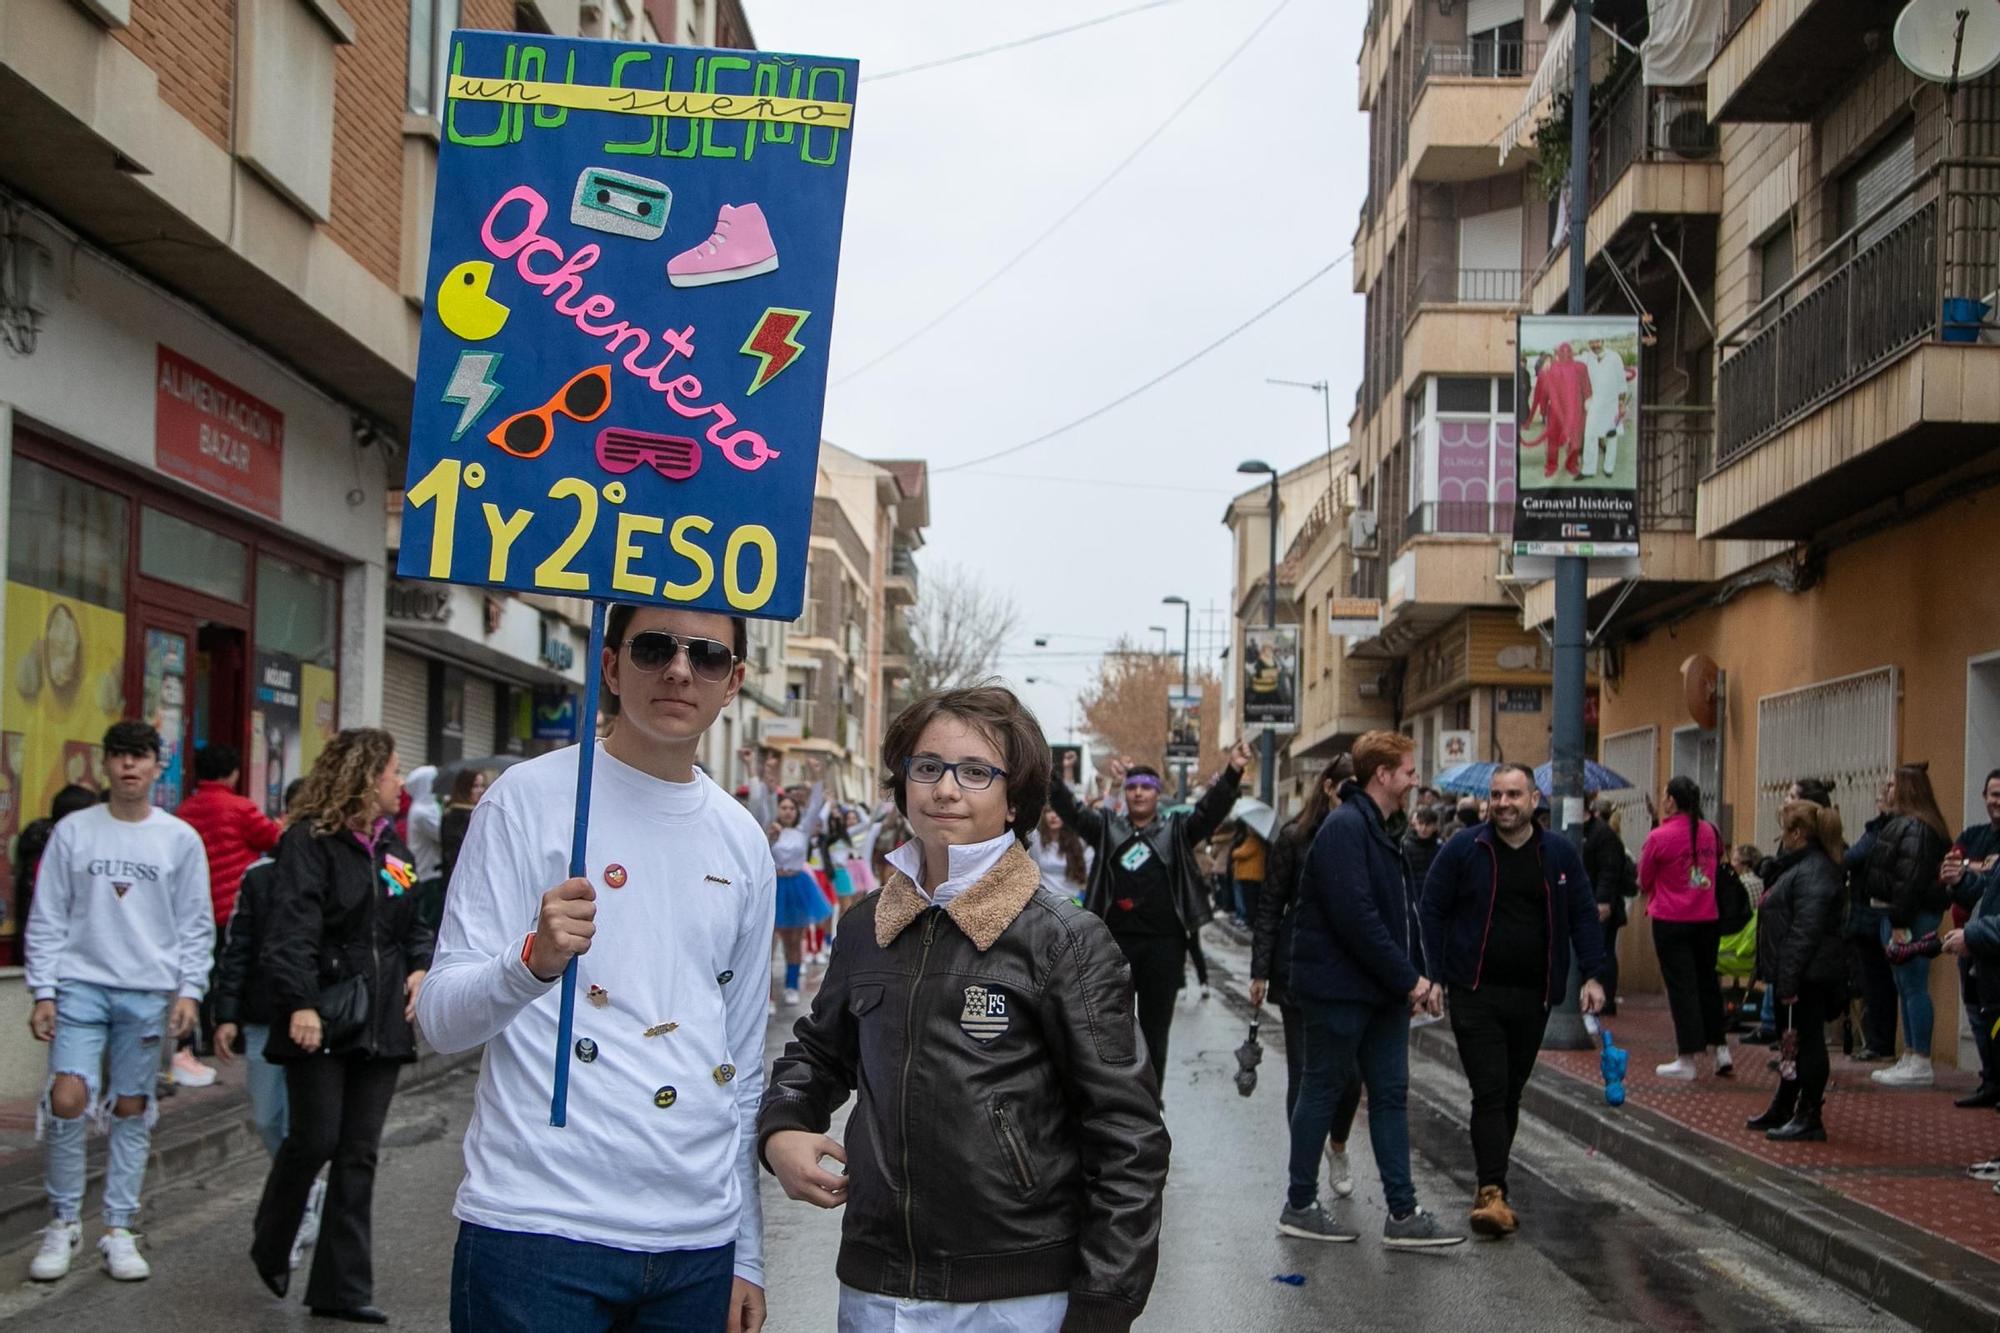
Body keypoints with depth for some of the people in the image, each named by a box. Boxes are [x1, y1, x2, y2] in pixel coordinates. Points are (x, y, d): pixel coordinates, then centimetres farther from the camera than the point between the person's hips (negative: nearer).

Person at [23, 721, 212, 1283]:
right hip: (81, 985, -1)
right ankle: (63, 1223, 6)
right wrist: (42, 992, -3)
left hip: (150, 992, 1)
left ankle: (119, 1230, 14)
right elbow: (46, 919, 4)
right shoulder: (73, 831, 3)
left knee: (131, 1110, 5)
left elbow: (196, 925, 7)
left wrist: (189, 989, -3)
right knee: (67, 1099, -12)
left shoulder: (181, 839, 5)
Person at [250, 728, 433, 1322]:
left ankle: (342, 1289, 11)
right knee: (314, 1140, -4)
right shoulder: (310, 841, -9)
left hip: (380, 1022, 7)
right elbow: (291, 929, -17)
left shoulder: (391, 844, 15)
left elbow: (413, 921, 23)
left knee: (359, 1156, 6)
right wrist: (300, 1003, -25)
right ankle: (271, 1250, 24)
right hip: (322, 1022, -7)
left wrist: (420, 966, 4)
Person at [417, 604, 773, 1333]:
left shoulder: (743, 842, 11)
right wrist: (534, 961, -28)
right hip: (537, 1228, -4)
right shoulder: (531, 796, -4)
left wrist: (746, 1257, 15)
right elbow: (441, 1018, -8)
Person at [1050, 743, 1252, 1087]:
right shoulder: (1107, 827, 8)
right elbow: (1070, 809, -2)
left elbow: (1211, 810, -8)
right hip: (1115, 943, 1)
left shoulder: (1176, 830, 6)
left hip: (1163, 945, -1)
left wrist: (1232, 772, -26)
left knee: (1154, 1031, 8)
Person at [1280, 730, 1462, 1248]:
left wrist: (1418, 975, 6)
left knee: (1391, 1095, 8)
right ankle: (1299, 1207, 14)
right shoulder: (1345, 828, -17)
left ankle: (1403, 1215, 12)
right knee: (1323, 1091, 2)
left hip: (1381, 991, 10)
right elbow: (1355, 916, -24)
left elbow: (1400, 911, 17)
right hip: (1340, 987, -10)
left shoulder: (1378, 830, 14)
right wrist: (1408, 978, -19)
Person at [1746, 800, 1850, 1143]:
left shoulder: (1813, 872, -18)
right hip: (1798, 976, 11)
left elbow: (1805, 932, -25)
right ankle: (1783, 1110, 29)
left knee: (1806, 1042, -5)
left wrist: (1788, 982, -25)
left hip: (1809, 976, -11)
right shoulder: (1799, 866, 17)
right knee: (1794, 1043, 18)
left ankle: (1809, 1119, 0)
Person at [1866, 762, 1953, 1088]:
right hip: (1901, 916, 11)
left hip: (1913, 916, -11)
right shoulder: (1904, 824, 17)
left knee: (1914, 987, -8)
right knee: (1905, 987, 14)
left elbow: (1910, 879, -23)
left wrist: (1900, 924, -24)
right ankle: (1910, 1058, 21)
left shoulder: (1913, 828, -16)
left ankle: (1920, 1065, -5)